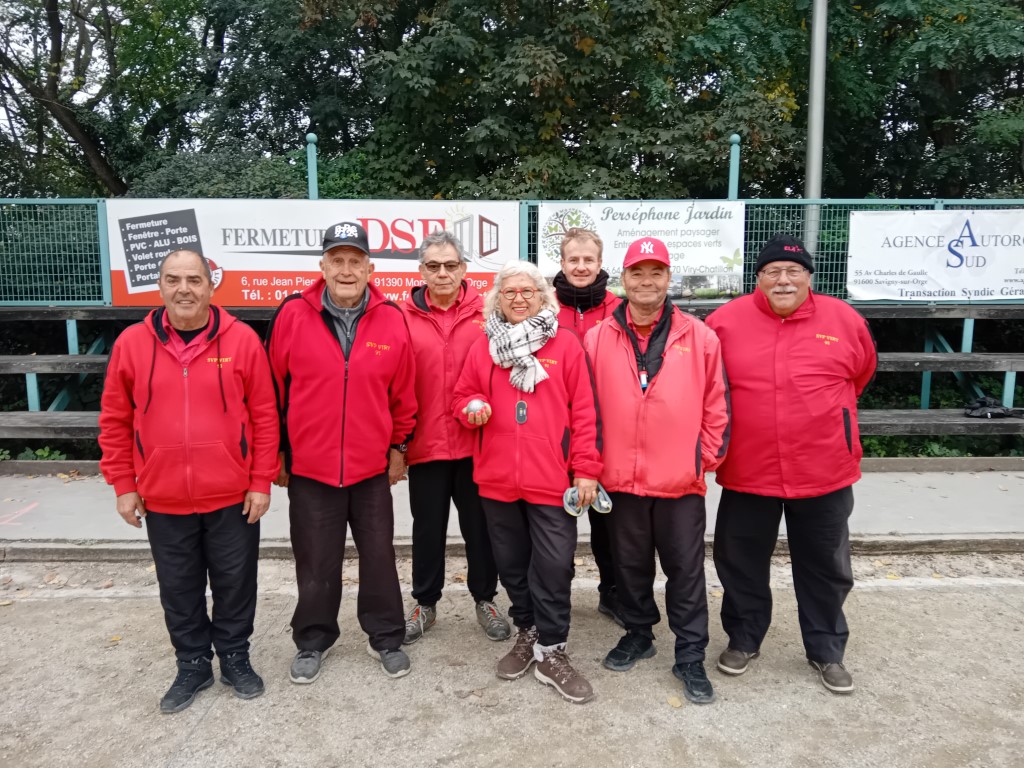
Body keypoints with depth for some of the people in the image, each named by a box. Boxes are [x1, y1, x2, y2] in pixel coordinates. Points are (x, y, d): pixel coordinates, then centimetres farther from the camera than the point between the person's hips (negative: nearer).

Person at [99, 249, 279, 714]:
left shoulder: (242, 340, -8)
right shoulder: (131, 343, -2)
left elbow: (265, 416, -6)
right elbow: (115, 421, 3)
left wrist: (262, 482, -7)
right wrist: (123, 485, 2)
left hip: (233, 496, -1)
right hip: (162, 500, 2)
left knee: (235, 582, 13)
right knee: (179, 589, 16)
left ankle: (235, 658, 35)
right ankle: (192, 665, 36)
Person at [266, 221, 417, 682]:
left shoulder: (392, 320, -5)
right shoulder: (292, 315, -7)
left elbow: (403, 392, 4)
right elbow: (274, 389, 0)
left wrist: (398, 446, 7)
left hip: (373, 468, 1)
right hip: (309, 467, 0)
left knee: (378, 557, 14)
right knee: (316, 564, 14)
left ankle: (385, 637, 32)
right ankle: (313, 641, 34)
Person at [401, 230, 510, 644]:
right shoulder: (405, 316, -3)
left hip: (477, 442, 0)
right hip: (425, 443, 0)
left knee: (480, 526, 14)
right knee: (428, 528, 16)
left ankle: (485, 599, 34)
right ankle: (425, 603, 34)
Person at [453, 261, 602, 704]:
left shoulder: (566, 345, -2)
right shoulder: (482, 347, 7)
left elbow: (584, 411, -4)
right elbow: (463, 397, 13)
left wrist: (585, 469, -8)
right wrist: (473, 409, -11)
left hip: (552, 479, -3)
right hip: (497, 478, 3)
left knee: (553, 566, 1)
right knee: (512, 564, 16)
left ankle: (551, 652, 17)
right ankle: (527, 632, 35)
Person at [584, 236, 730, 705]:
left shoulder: (700, 337, -2)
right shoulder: (598, 339, 0)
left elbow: (716, 407, 2)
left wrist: (706, 457, -1)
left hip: (681, 480, -1)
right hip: (620, 479, 2)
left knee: (686, 569, 9)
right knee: (630, 564, 18)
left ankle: (690, 656, 24)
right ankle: (638, 634, 39)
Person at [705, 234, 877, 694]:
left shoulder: (844, 320, -4)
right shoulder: (725, 321, -8)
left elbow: (862, 372, 15)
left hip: (824, 474, 1)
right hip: (747, 472, 0)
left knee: (825, 568, 16)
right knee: (741, 564, 14)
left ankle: (827, 651, 37)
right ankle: (743, 639, 36)